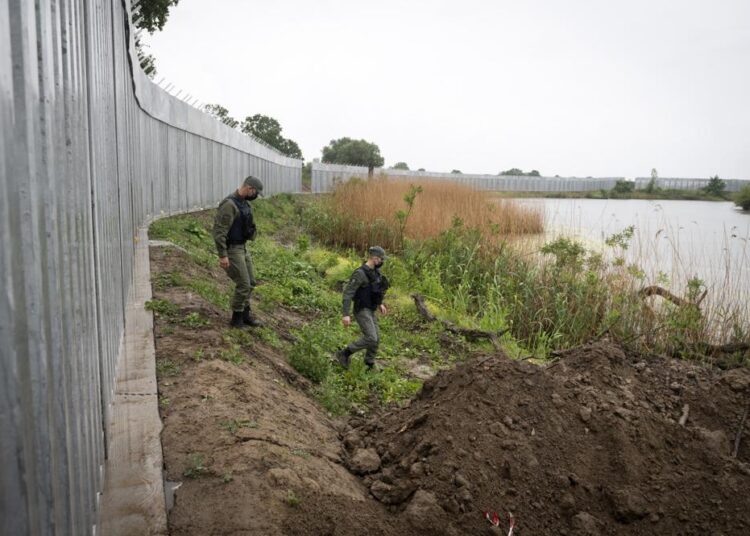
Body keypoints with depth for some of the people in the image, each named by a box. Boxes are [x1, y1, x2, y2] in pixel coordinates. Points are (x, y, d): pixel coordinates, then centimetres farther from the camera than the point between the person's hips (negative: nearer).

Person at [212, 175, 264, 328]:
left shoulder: (244, 203, 8)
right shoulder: (229, 204, -21)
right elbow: (219, 231, -24)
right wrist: (222, 255, -25)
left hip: (242, 247, 9)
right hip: (232, 249, -9)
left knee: (250, 282, 13)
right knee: (243, 285, -5)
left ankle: (245, 314, 26)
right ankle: (237, 319, 10)